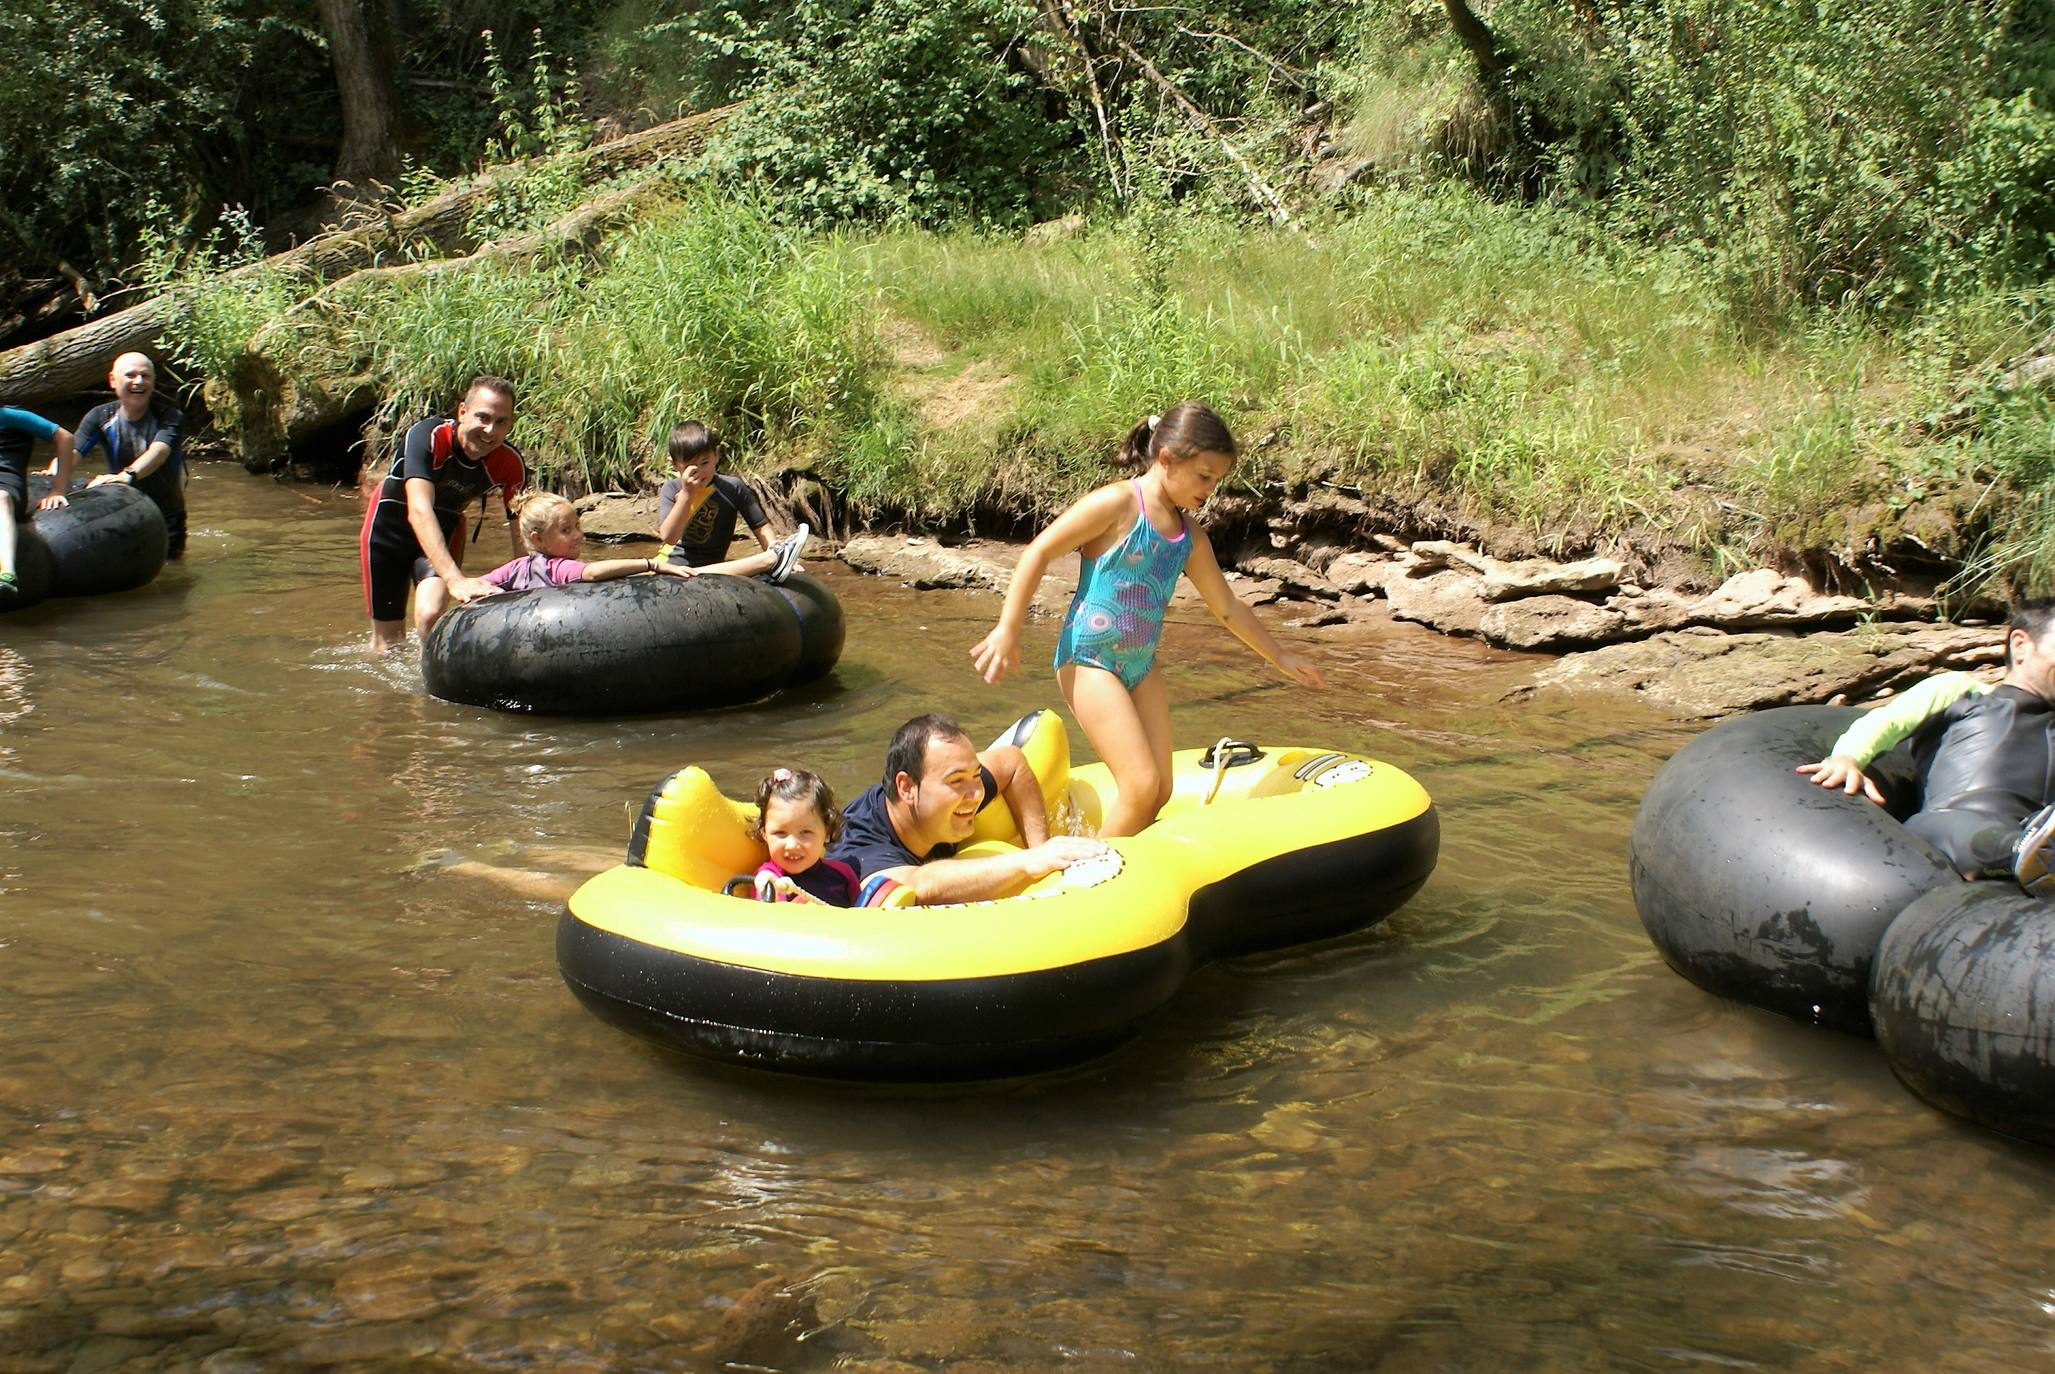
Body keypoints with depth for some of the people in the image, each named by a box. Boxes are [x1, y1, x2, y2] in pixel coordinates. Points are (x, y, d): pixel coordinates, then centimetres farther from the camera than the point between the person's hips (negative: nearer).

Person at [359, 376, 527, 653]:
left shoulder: (511, 464, -23)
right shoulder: (428, 437, -34)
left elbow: (521, 536, -19)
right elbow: (419, 511, -46)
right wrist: (455, 579, -58)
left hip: (447, 530, 2)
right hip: (389, 529, -2)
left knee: (431, 615, -25)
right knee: (389, 640, 6)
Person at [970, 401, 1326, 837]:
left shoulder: (1191, 537, 10)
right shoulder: (1118, 503, -12)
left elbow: (1227, 608, 23)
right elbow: (1039, 553, -12)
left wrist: (1280, 658, 28)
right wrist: (1008, 630, -17)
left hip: (1142, 666, 8)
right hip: (1089, 659, -8)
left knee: (1160, 792, 3)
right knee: (1142, 785, -15)